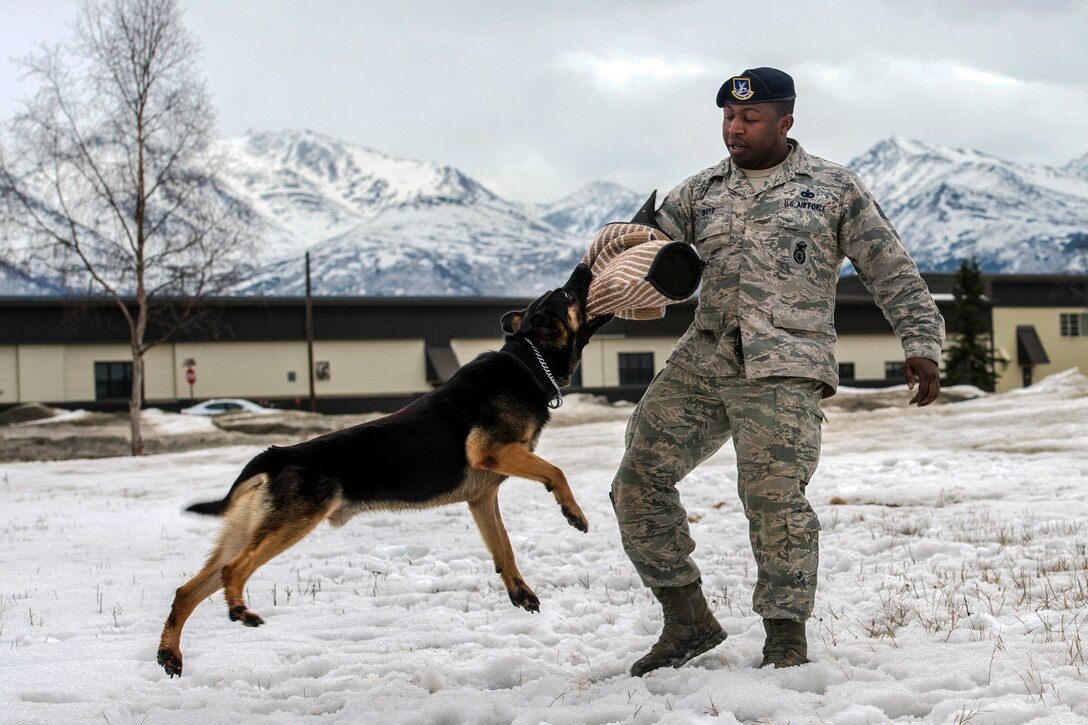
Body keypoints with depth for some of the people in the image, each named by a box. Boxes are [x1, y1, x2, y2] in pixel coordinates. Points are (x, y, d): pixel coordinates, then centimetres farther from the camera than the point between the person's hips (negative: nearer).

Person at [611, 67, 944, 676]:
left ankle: (787, 639, -1)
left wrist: (922, 346, -1)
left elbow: (894, 274, 9)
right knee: (639, 482, -3)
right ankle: (689, 622, 8)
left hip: (784, 370, -5)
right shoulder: (702, 192, 20)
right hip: (700, 360, 5)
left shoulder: (836, 189, 9)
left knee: (774, 496, -16)